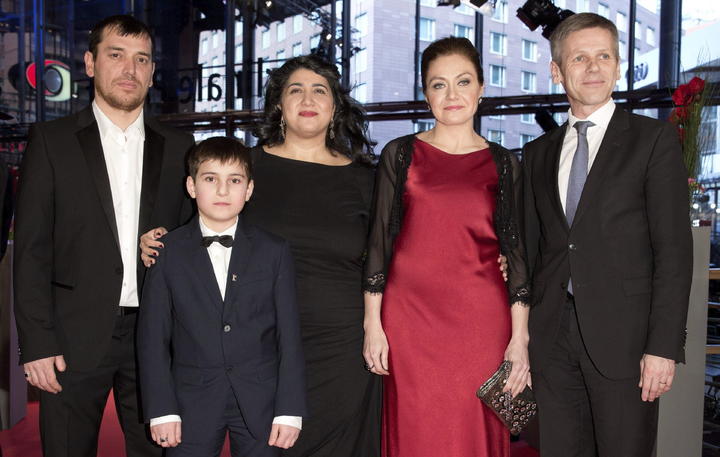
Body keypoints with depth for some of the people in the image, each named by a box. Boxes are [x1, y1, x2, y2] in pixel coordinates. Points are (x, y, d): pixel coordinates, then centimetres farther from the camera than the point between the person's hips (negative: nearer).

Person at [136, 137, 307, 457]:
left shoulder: (274, 251, 1)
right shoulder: (167, 252, 0)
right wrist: (161, 409, -5)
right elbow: (153, 335, 0)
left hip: (259, 405, 1)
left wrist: (290, 411, -4)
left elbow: (289, 335, 0)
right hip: (192, 405, 0)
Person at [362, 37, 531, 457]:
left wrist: (520, 337, -1)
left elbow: (515, 250, 5)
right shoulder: (401, 154, 5)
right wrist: (373, 324, -1)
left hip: (481, 321, 1)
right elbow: (380, 241, 4)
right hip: (409, 318, 0)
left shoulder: (504, 164, 7)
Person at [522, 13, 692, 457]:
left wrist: (664, 346, -12)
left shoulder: (655, 139, 0)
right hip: (552, 337, 4)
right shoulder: (538, 153, 14)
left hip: (623, 337, -4)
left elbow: (674, 249, -6)